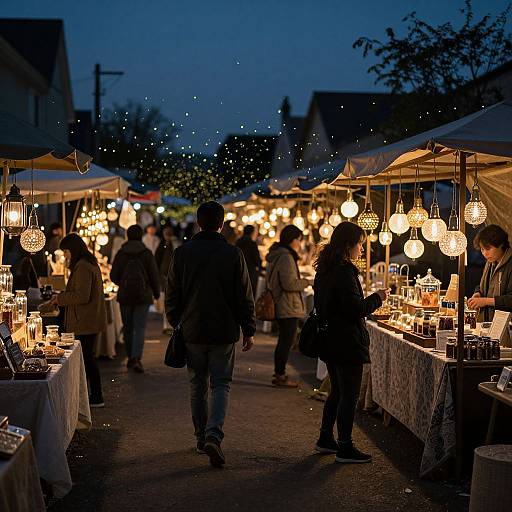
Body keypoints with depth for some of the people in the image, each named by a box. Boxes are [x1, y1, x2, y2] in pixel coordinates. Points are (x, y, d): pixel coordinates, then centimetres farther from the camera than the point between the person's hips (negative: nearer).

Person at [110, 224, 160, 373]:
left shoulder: (121, 254, -3)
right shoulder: (147, 253, -6)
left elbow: (113, 276, -1)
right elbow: (154, 276, -3)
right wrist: (156, 293, 12)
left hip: (125, 295, 2)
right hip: (143, 295, -1)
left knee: (128, 327, 14)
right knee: (140, 328, -1)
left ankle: (130, 357, 21)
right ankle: (137, 358, -15)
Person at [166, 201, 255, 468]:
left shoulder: (182, 253, -2)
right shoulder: (233, 254, -7)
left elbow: (171, 295, 4)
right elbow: (245, 297, -4)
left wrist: (175, 324, 16)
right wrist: (249, 330, 4)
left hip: (192, 332, 2)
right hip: (224, 332, -2)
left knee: (198, 386, 15)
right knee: (220, 384, 5)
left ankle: (202, 438, 23)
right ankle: (213, 435, -14)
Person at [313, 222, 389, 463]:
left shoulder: (324, 270, 10)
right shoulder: (345, 272, -19)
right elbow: (356, 309, -22)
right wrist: (377, 298, -6)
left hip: (330, 341, 10)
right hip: (347, 344, -10)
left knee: (337, 391, 20)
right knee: (349, 394, 0)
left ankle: (325, 439, 28)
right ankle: (345, 447, 6)